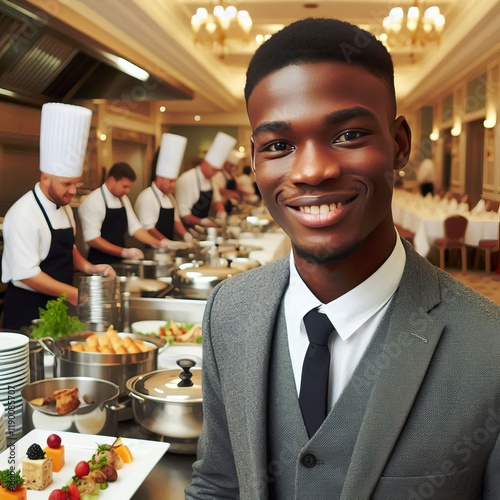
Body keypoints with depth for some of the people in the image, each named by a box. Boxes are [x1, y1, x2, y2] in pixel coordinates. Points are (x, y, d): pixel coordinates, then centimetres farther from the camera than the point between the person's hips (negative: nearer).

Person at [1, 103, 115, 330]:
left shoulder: (64, 207, 7)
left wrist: (89, 268, 0)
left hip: (57, 305, 8)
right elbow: (26, 274, -23)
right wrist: (75, 294, -23)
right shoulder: (24, 215, -20)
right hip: (28, 309, -8)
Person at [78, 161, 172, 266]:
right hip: (100, 264, -7)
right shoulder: (92, 202, -15)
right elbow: (92, 239, -20)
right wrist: (124, 252, -25)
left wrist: (159, 243, -3)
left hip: (119, 262, 7)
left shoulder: (123, 199, 8)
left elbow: (134, 228, 10)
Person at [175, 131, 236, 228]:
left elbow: (216, 199, 20)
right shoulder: (187, 180, -16)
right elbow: (182, 213, -18)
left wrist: (221, 213, -1)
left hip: (203, 227, 7)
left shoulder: (211, 180, 10)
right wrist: (202, 222, -25)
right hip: (187, 228, -7)